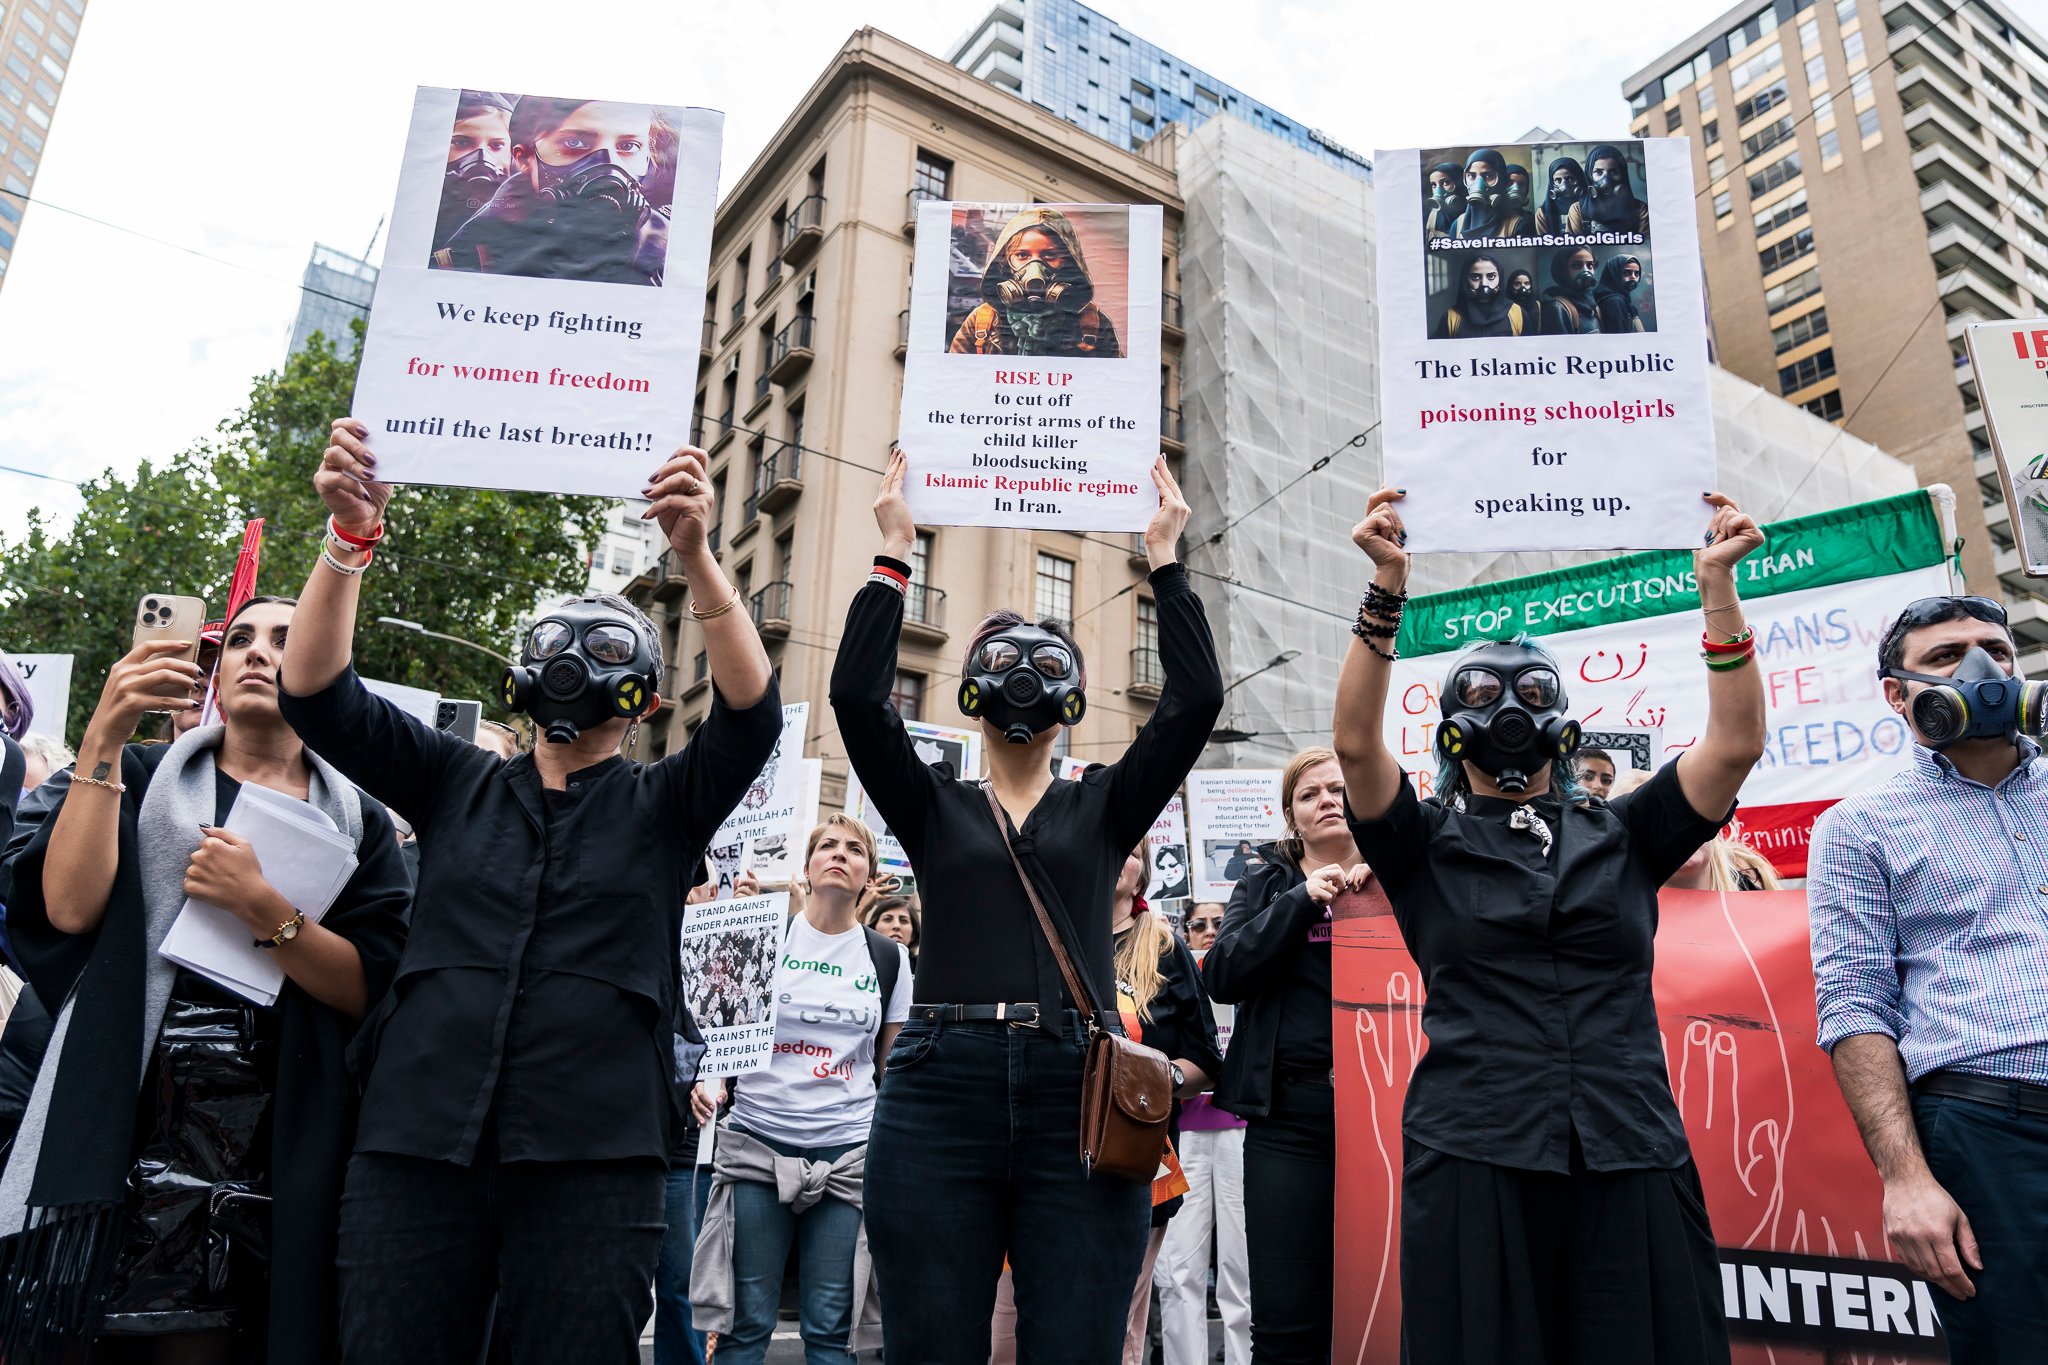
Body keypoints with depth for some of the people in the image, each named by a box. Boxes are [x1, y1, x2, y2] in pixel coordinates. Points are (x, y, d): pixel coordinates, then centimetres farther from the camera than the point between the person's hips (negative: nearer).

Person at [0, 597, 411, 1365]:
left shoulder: (355, 822, 7)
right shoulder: (143, 777, 9)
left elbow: (370, 989, -4)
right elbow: (69, 908, -10)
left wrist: (261, 906, -17)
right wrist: (103, 738, -13)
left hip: (270, 1153, 0)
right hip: (117, 1126, 0)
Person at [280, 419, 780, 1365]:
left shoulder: (662, 807, 6)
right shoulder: (456, 782, 13)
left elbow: (750, 712, -11)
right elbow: (314, 692, 3)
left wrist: (695, 556, -24)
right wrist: (348, 537, -12)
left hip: (591, 1155, -1)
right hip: (417, 1143, 2)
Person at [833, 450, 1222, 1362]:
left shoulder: (1104, 808, 12)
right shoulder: (932, 807, 11)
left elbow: (1195, 701, 1)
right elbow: (857, 695, -3)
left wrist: (1165, 561, 1)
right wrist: (894, 555, -2)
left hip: (1079, 1098, 0)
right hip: (940, 1095, 0)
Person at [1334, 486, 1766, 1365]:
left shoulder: (1620, 834, 14)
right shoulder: (1426, 842, 7)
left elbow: (1736, 744, 3)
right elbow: (1355, 742, -10)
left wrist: (1718, 585, -4)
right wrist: (1389, 586, -18)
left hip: (1634, 1159, 3)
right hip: (1474, 1159, -2)